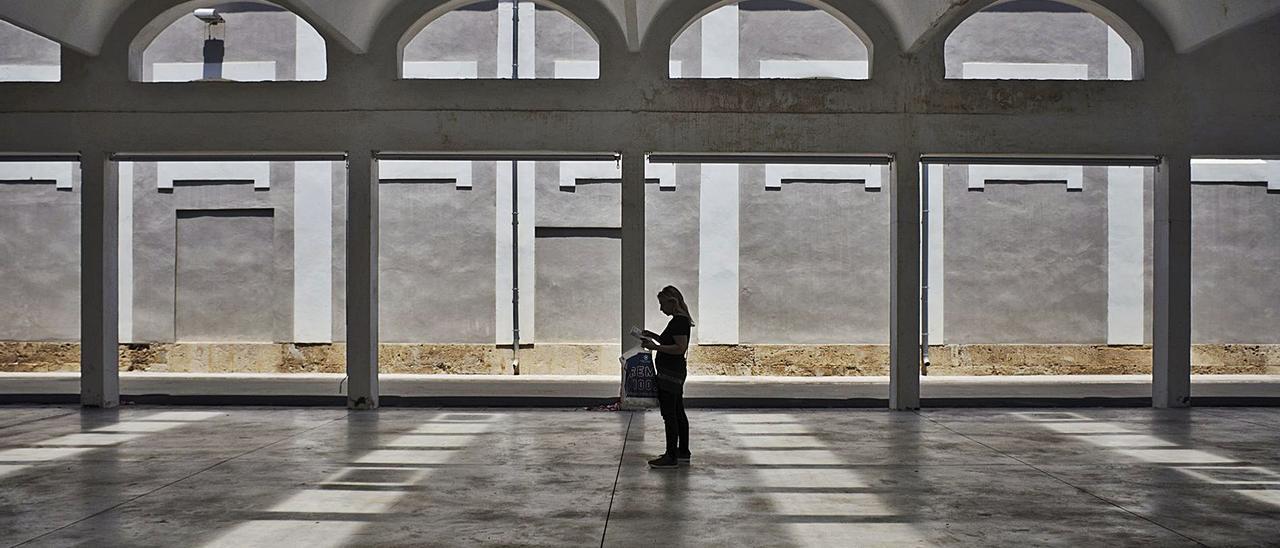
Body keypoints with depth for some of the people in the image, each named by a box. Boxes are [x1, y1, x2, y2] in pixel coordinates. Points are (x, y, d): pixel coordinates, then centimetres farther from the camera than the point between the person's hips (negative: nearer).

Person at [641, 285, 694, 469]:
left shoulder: (679, 321, -18)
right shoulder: (680, 320, 14)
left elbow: (680, 347, -26)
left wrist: (656, 347, -23)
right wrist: (654, 336, 15)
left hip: (670, 374, -11)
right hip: (676, 373, 11)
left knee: (669, 415, -6)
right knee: (678, 413, 16)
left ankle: (671, 457, -2)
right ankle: (683, 452, 24)